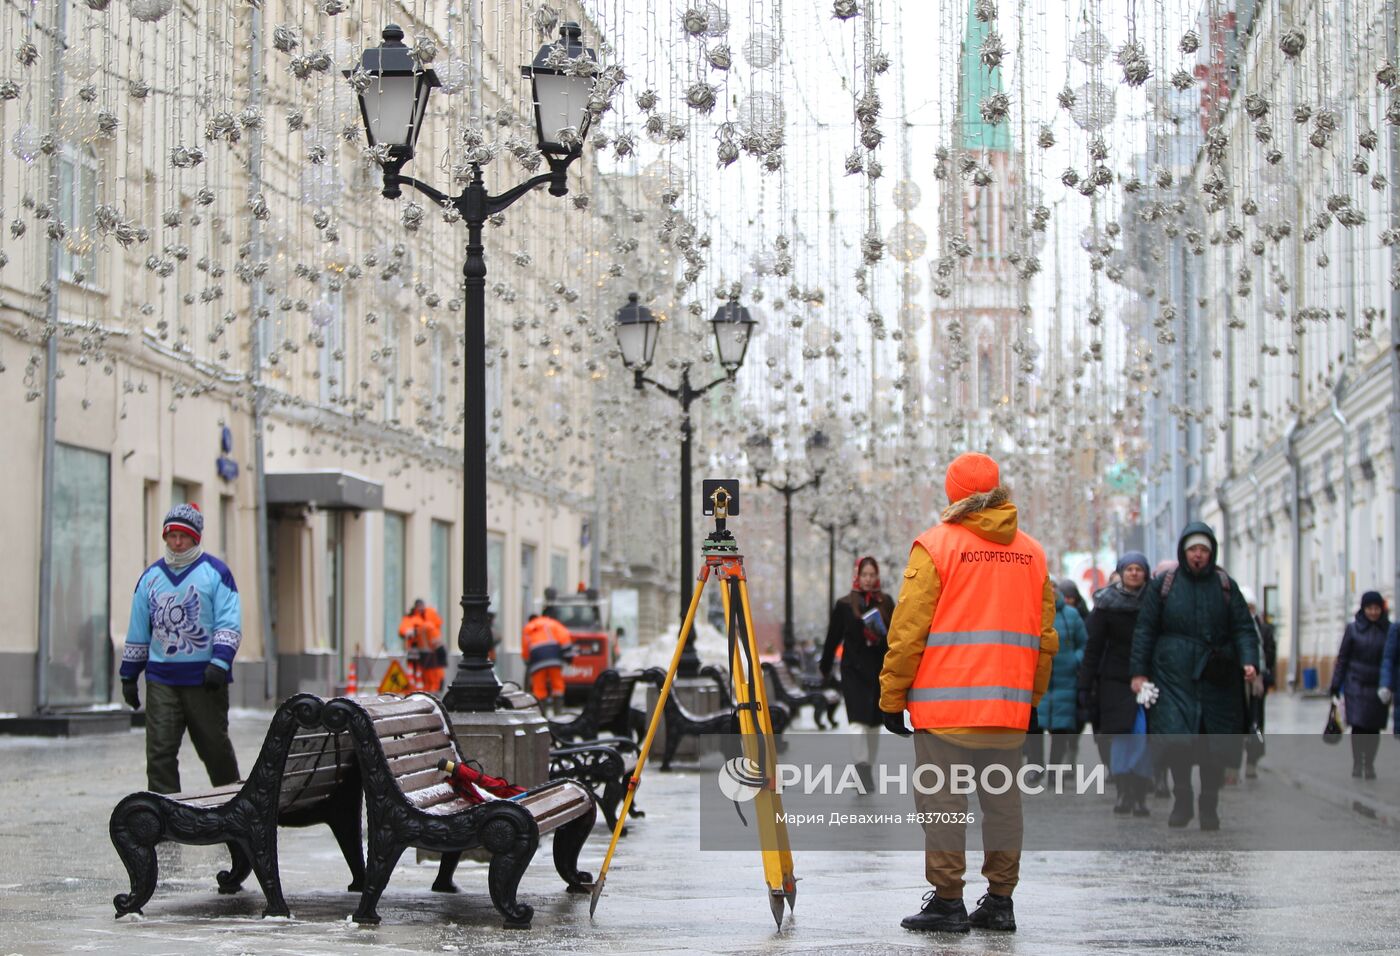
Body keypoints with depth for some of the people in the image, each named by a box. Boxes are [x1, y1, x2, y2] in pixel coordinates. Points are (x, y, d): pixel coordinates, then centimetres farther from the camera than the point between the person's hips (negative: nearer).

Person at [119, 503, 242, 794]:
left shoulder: (215, 572, 2)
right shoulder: (151, 576, 14)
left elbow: (229, 624, -6)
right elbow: (137, 631, 19)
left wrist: (219, 662, -19)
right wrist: (129, 675, 16)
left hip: (204, 678, -3)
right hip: (162, 679, 3)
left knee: (214, 746, 6)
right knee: (160, 750, -6)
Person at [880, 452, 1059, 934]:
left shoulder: (936, 545, -4)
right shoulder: (1032, 552, 10)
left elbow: (908, 629, -6)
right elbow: (1045, 637, 13)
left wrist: (892, 696, 0)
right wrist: (1033, 697, 21)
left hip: (944, 704, -4)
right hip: (1009, 707, 4)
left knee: (942, 802, 0)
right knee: (1002, 800, 10)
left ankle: (947, 901, 0)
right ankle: (999, 900, 12)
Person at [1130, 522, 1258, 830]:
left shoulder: (1226, 586, 8)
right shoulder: (1163, 585, 5)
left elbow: (1243, 628, 5)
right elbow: (1144, 630, 6)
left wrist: (1249, 661, -12)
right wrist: (1139, 672, -1)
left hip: (1217, 679, 2)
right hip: (1174, 676, -1)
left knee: (1214, 747, 2)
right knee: (1177, 739, -14)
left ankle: (1209, 808, 15)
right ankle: (1182, 802, 5)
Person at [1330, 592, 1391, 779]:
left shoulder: (1388, 630, 2)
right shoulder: (1353, 629, 1)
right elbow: (1342, 658, 4)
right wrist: (1336, 686, 1)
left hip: (1378, 686, 1)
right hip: (1356, 684, -1)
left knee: (1374, 727, 2)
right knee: (1358, 725, -8)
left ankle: (1369, 764, 14)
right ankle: (1357, 763, 3)